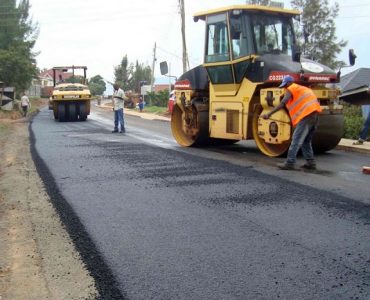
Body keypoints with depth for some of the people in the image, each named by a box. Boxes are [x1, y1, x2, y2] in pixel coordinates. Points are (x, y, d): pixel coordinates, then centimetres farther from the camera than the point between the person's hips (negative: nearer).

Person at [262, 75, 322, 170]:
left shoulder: (291, 89, 4)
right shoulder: (304, 88, 30)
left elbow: (282, 103, -10)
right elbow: (316, 101, 32)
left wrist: (269, 114, -14)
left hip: (306, 115, -9)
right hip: (315, 114, 9)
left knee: (296, 140, -8)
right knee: (306, 141, 18)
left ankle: (290, 163, -10)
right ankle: (310, 162, 18)